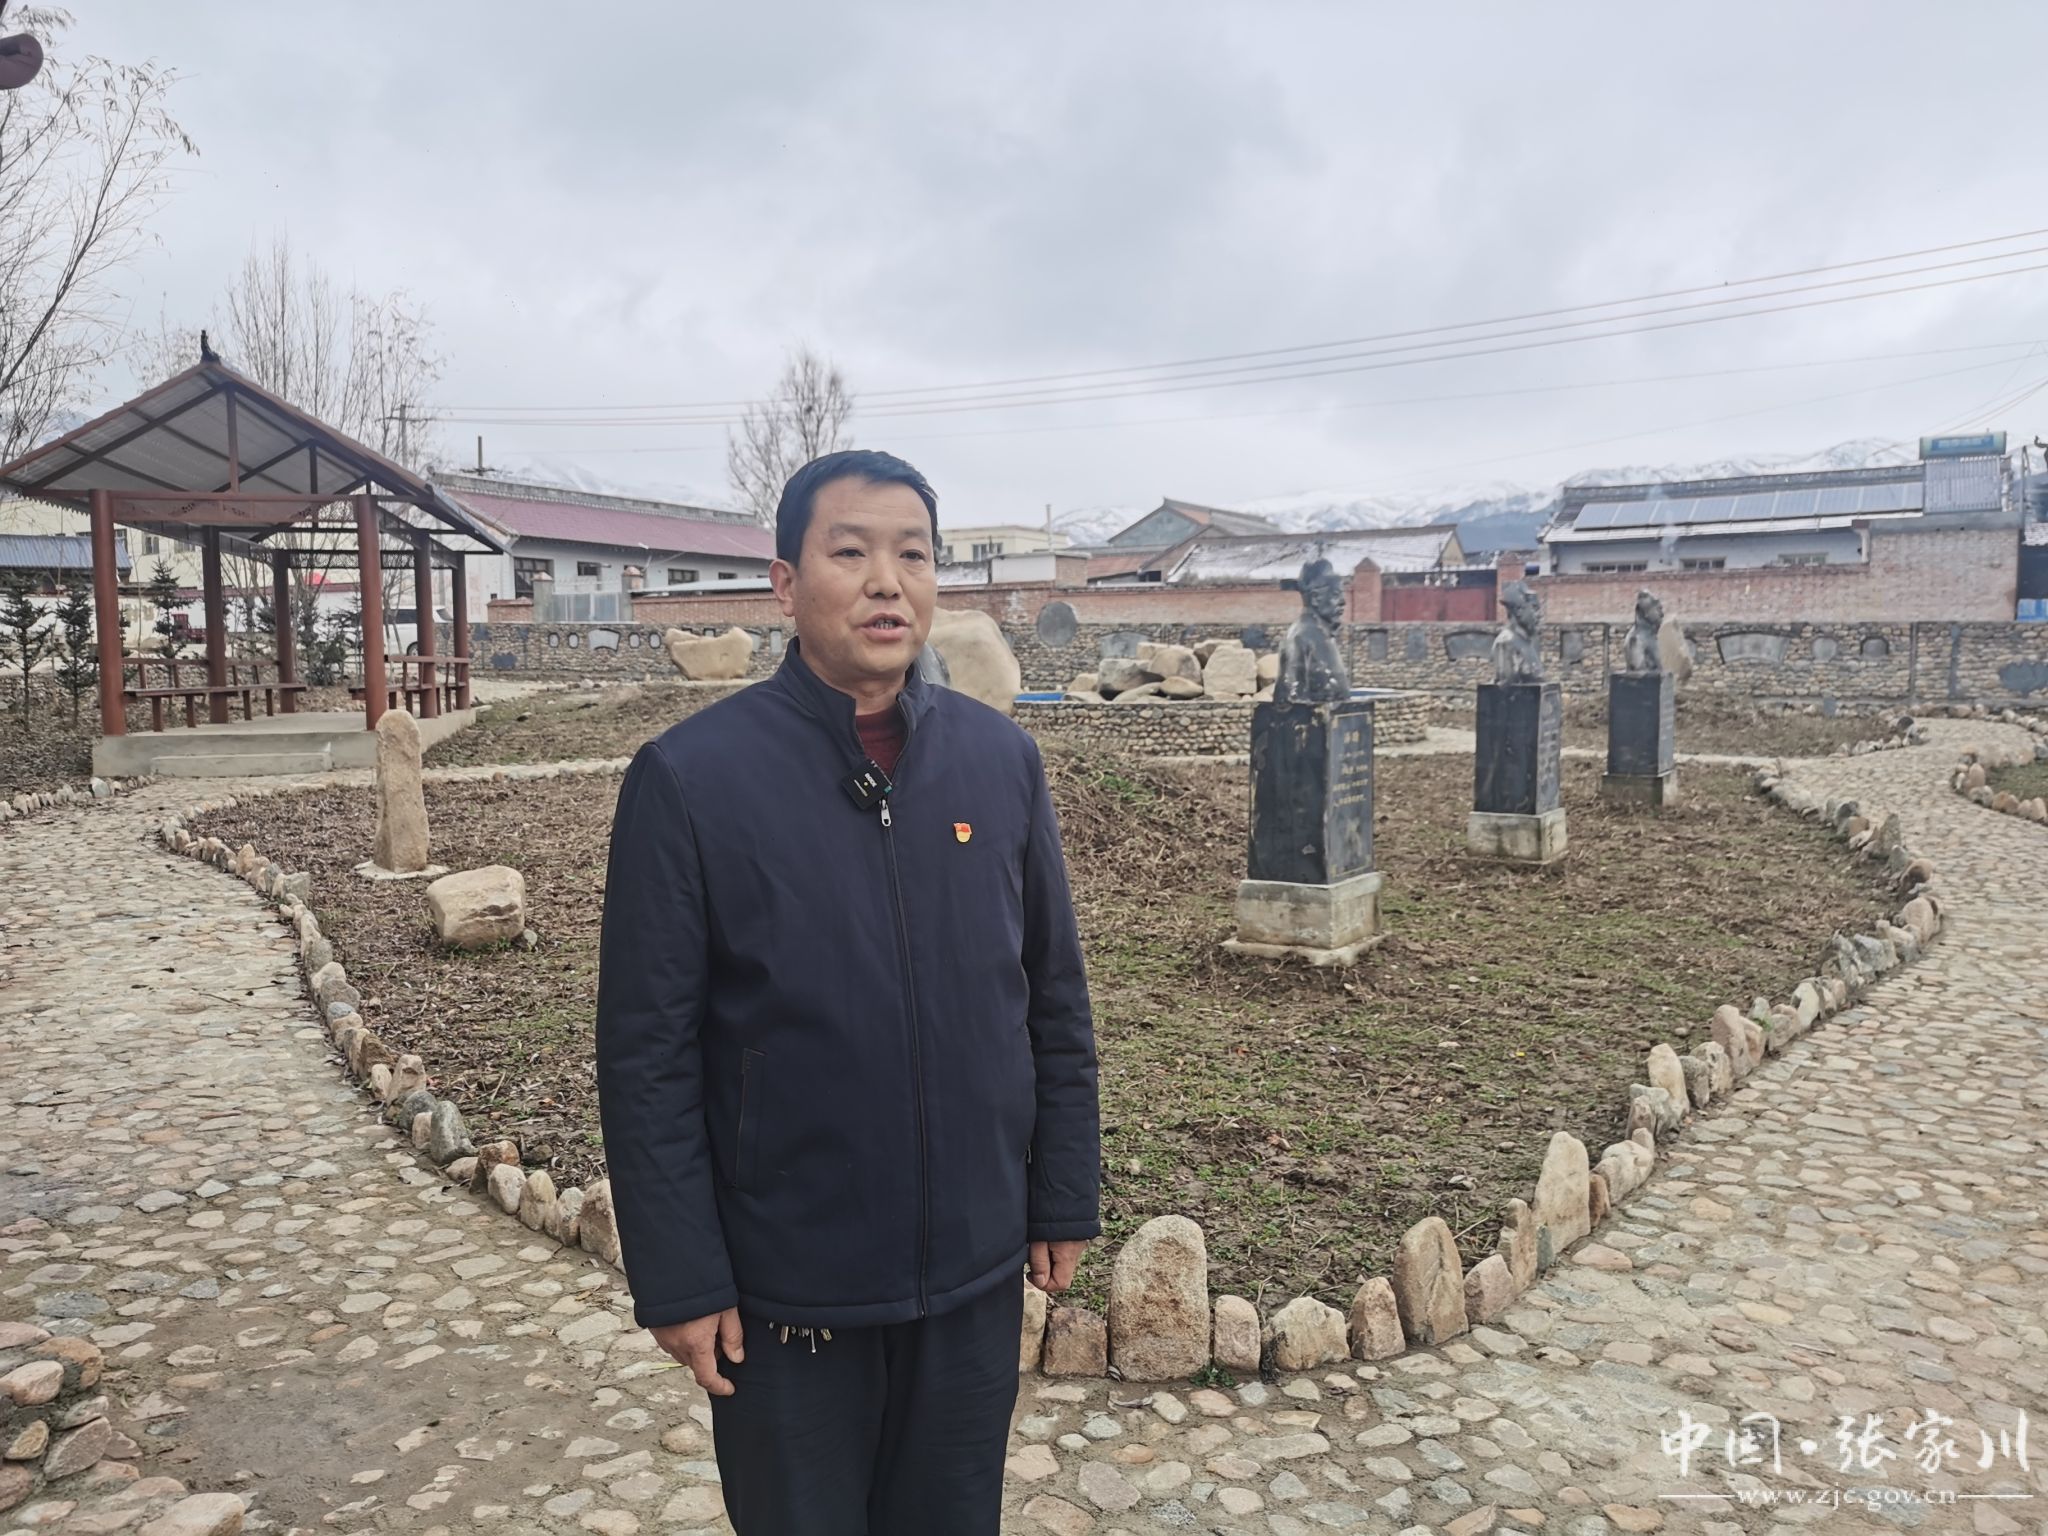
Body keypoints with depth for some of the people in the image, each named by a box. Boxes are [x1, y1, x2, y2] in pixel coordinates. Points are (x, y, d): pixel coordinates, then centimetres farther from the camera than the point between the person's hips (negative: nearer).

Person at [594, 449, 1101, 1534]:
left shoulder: (1001, 759, -3)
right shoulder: (689, 777, -13)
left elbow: (1056, 1004, 3)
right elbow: (647, 1056, -10)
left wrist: (1065, 1200, 5)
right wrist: (680, 1280, -9)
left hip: (976, 1272, 3)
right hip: (786, 1289, -3)